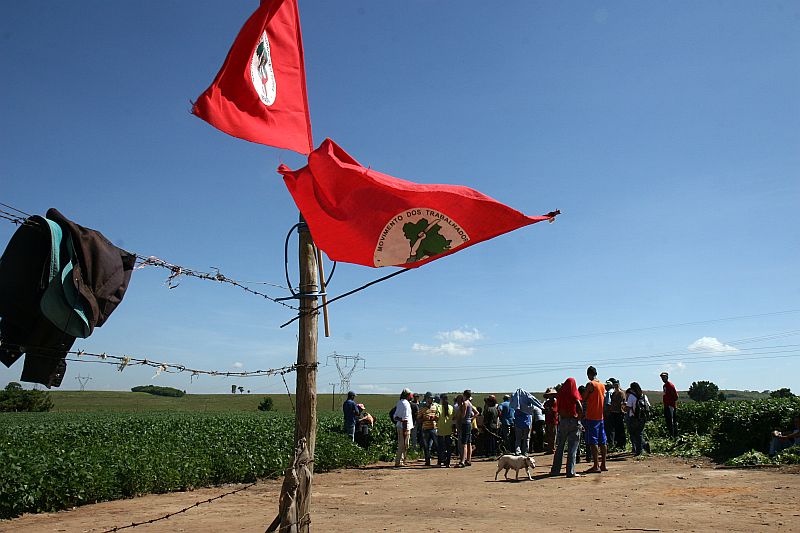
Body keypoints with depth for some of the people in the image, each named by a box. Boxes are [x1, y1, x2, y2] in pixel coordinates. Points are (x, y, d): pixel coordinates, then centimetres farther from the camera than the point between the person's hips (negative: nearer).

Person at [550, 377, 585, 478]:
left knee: (560, 447, 14)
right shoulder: (574, 395, -10)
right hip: (573, 421, -4)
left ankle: (555, 470, 19)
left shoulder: (560, 395, 1)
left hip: (562, 421, 4)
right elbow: (580, 408, -19)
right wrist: (579, 417, -5)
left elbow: (558, 409, 4)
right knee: (572, 448, 1)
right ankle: (570, 472, 0)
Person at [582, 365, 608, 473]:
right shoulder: (602, 385, 11)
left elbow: (584, 399, -10)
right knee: (602, 441, 10)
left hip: (592, 416, -7)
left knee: (593, 442, -6)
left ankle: (596, 466, -7)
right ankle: (603, 465, 14)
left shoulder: (590, 384, -11)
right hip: (601, 416, 7)